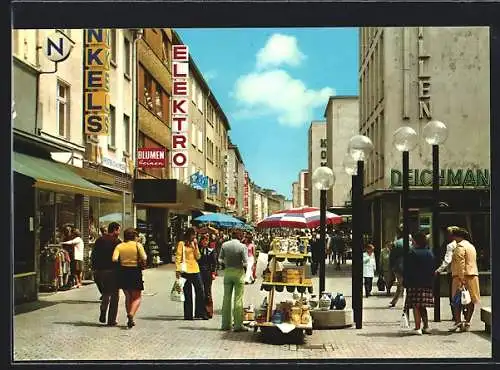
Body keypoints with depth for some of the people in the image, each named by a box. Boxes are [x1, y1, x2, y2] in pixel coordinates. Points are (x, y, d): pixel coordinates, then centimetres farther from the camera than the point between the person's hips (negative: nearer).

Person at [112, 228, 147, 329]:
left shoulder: (119, 246, 1)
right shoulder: (137, 245, -5)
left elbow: (114, 259, -12)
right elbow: (144, 258, -16)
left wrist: (121, 262, 7)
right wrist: (140, 262, 5)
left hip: (123, 272, 3)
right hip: (135, 272, -3)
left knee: (128, 297, 18)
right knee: (137, 297, 8)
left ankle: (130, 320, 20)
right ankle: (131, 315, -16)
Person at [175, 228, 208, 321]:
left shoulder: (194, 244, 17)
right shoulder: (181, 244, 0)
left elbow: (198, 256, 8)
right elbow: (178, 257, -6)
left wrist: (196, 245, -2)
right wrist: (178, 270, -14)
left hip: (195, 270, 5)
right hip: (186, 271, -5)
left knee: (200, 291, 1)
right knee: (187, 293, 0)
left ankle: (201, 313, 6)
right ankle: (188, 315, 6)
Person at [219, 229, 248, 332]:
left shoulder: (224, 245, -1)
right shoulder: (242, 246, -11)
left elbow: (220, 260, 2)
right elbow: (246, 263, -13)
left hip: (228, 271, 4)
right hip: (239, 272, -3)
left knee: (226, 298, 10)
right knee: (238, 299, 0)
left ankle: (225, 324, 15)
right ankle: (238, 325, 0)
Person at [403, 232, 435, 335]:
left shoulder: (412, 253, -10)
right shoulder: (430, 253, 9)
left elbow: (408, 270, -9)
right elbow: (433, 269, 13)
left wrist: (406, 283, -4)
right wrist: (431, 283, 18)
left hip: (415, 284, -6)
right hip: (427, 284, 6)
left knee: (416, 306, -3)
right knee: (423, 307, 15)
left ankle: (418, 328, -6)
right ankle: (426, 327, 15)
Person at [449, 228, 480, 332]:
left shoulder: (460, 246, -9)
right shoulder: (471, 246, 20)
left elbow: (460, 263, -18)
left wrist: (461, 278, -22)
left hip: (462, 277, -9)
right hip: (473, 276, 9)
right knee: (470, 301, 6)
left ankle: (458, 321, -10)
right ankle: (467, 323, 8)